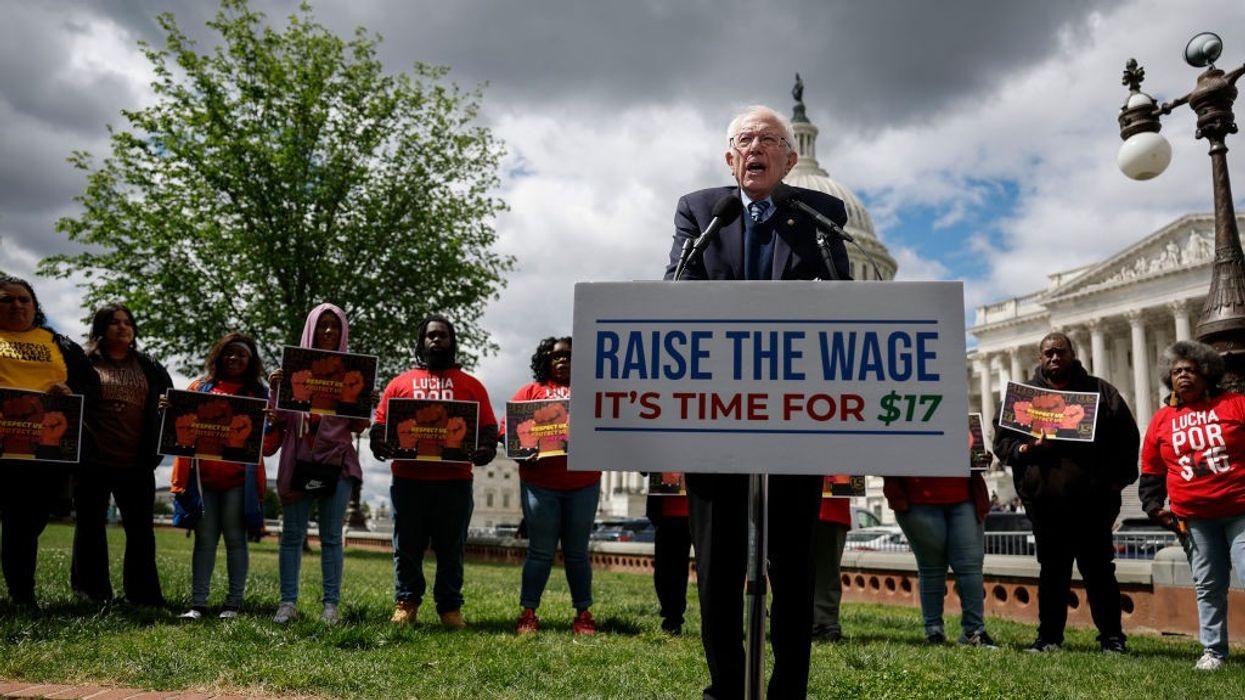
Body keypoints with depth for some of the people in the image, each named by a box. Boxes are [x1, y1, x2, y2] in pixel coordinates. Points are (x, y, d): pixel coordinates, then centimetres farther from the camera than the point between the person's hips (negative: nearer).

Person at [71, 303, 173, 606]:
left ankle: (144, 595, 11)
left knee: (141, 530, 4)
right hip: (93, 460, -2)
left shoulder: (149, 366, 13)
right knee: (90, 527, 8)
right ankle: (92, 595, 18)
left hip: (137, 462, 2)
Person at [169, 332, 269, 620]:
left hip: (239, 479, -2)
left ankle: (234, 603, 8)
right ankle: (197, 603, 6)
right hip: (202, 476, 2)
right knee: (204, 539, 4)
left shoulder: (259, 394, 8)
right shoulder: (200, 387, 14)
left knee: (235, 539, 3)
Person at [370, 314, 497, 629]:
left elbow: (488, 427, 6)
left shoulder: (470, 385, 11)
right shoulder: (400, 382, 13)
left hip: (455, 481, 0)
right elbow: (381, 423, 9)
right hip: (408, 479, 1)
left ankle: (450, 608, 14)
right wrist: (378, 444, -12)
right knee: (407, 547, 7)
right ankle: (405, 604, 18)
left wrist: (486, 450, -14)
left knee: (451, 549, 6)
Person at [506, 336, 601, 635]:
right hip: (540, 483, -1)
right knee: (541, 551, 2)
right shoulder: (530, 392, 10)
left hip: (583, 484, 1)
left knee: (577, 552, 8)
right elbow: (509, 431, 3)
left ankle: (583, 614, 13)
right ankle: (527, 613, 9)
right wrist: (522, 454, -15)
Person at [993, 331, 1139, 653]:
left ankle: (1111, 636, 16)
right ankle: (1049, 635, 18)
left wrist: (1118, 479, -2)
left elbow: (1127, 436, 7)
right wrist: (1025, 449, -13)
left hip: (1093, 502, -1)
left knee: (1099, 569, 6)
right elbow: (1002, 440, 7)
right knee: (1052, 570, 9)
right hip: (1045, 502, 1)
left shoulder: (1100, 391, 8)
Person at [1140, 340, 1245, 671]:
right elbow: (1151, 473, 14)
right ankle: (1213, 650, 17)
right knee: (1208, 585, 8)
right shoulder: (1161, 420, 9)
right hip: (1193, 518, 3)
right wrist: (1154, 506, 3)